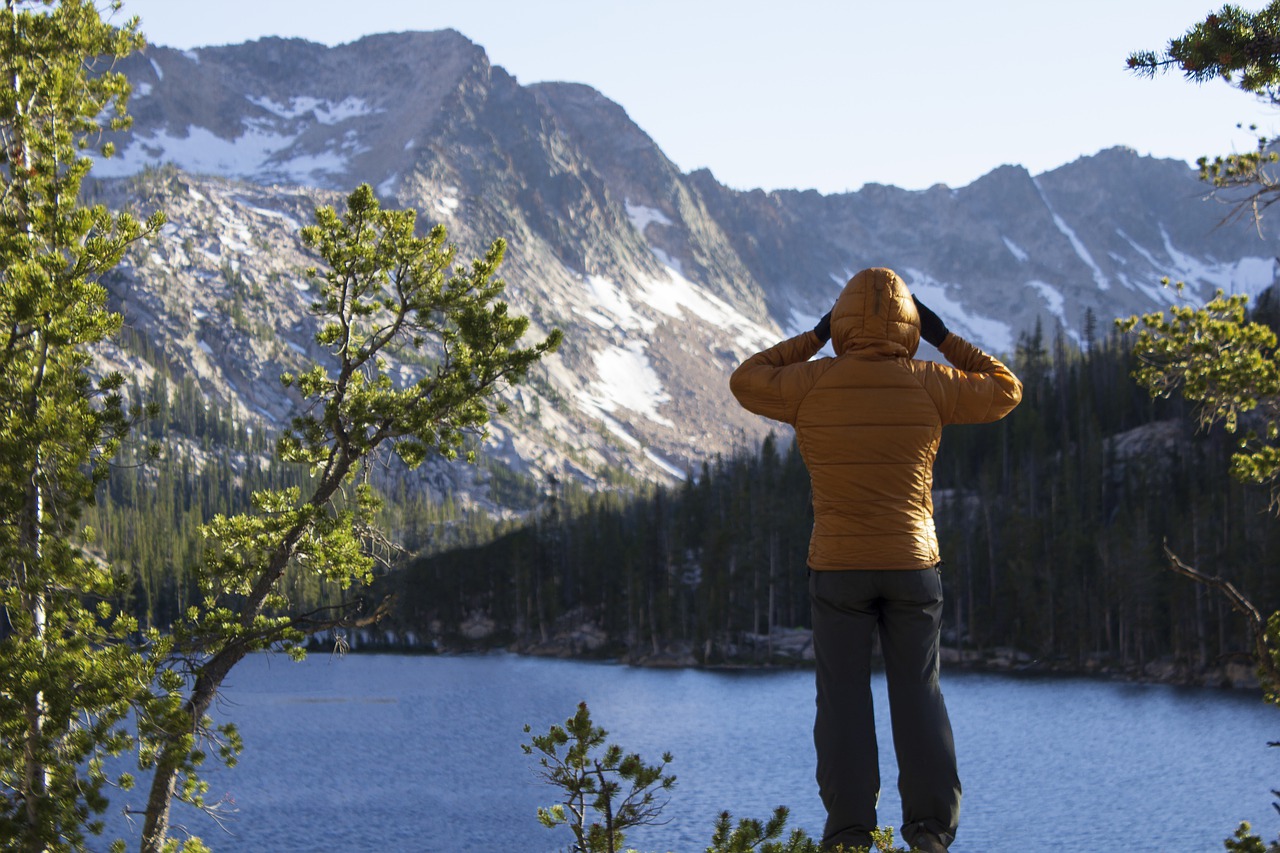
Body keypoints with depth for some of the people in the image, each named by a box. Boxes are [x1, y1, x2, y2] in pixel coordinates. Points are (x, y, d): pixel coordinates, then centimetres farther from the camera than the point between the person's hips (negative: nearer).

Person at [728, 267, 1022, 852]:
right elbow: (1004, 391, 11)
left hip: (838, 566, -1)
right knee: (917, 694, 8)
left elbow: (746, 381, 14)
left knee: (843, 696, 5)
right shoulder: (927, 384, -5)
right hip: (913, 563, 1)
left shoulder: (813, 384, -6)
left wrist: (812, 338, 16)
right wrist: (945, 339, 13)